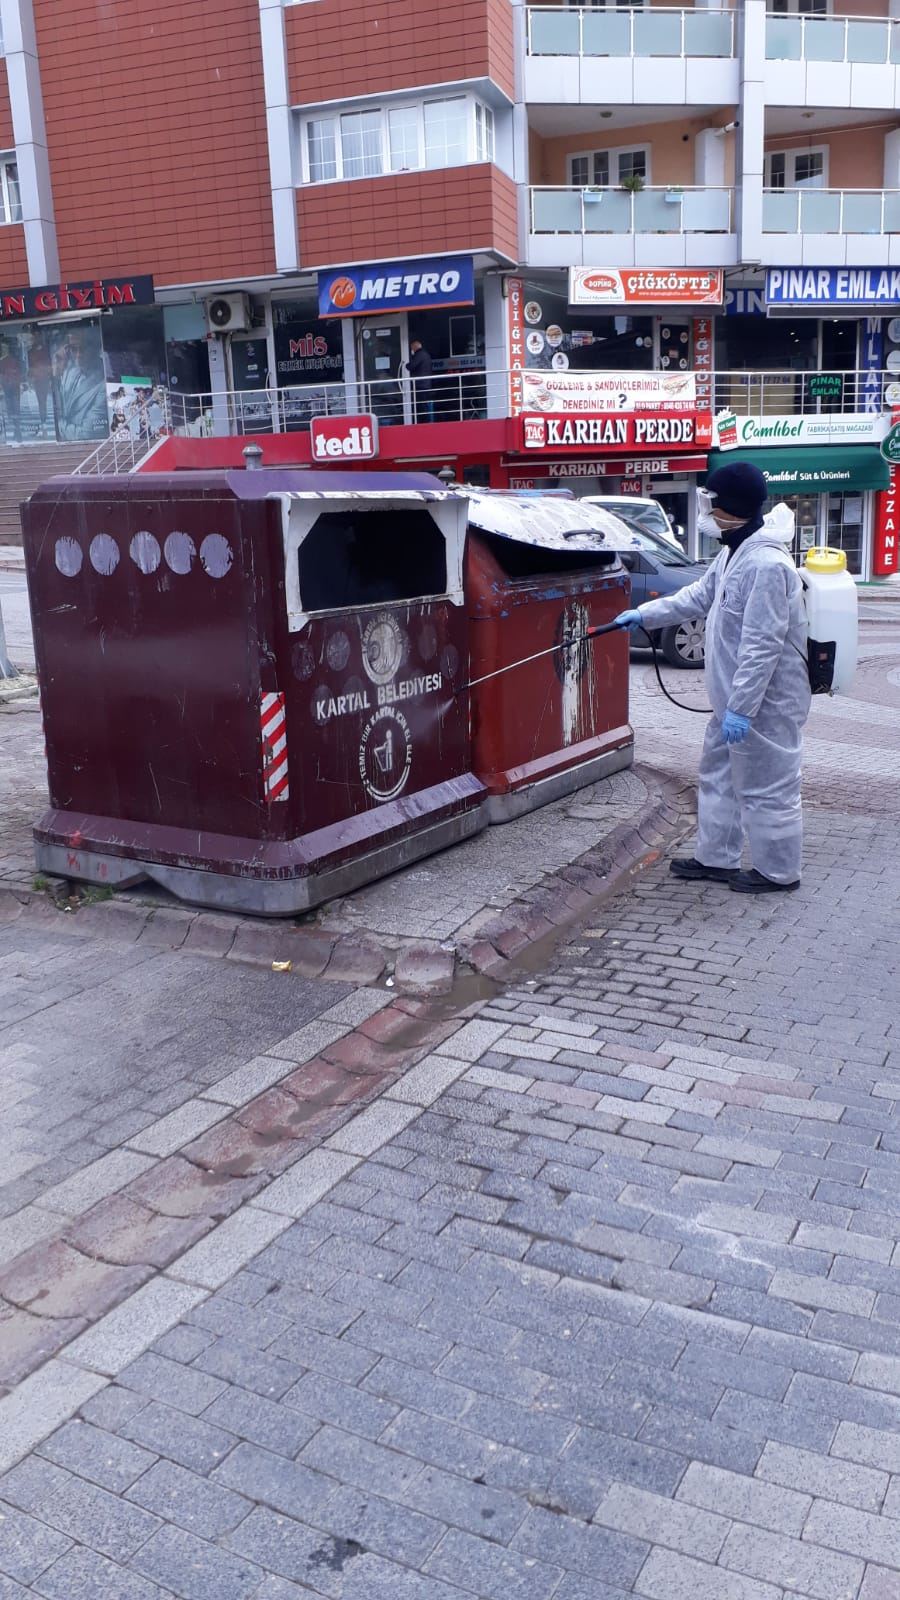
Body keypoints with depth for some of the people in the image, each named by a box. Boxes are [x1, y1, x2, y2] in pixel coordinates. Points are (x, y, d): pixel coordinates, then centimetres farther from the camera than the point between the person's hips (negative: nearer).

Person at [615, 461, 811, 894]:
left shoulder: (766, 564, -25)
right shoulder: (733, 553, 8)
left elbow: (761, 647, -27)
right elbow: (698, 597, 23)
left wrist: (741, 708, -26)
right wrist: (643, 615, 21)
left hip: (764, 703, -11)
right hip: (735, 699, 11)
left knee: (765, 787, 1)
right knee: (719, 775, 19)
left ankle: (777, 872, 16)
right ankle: (715, 858, 32)